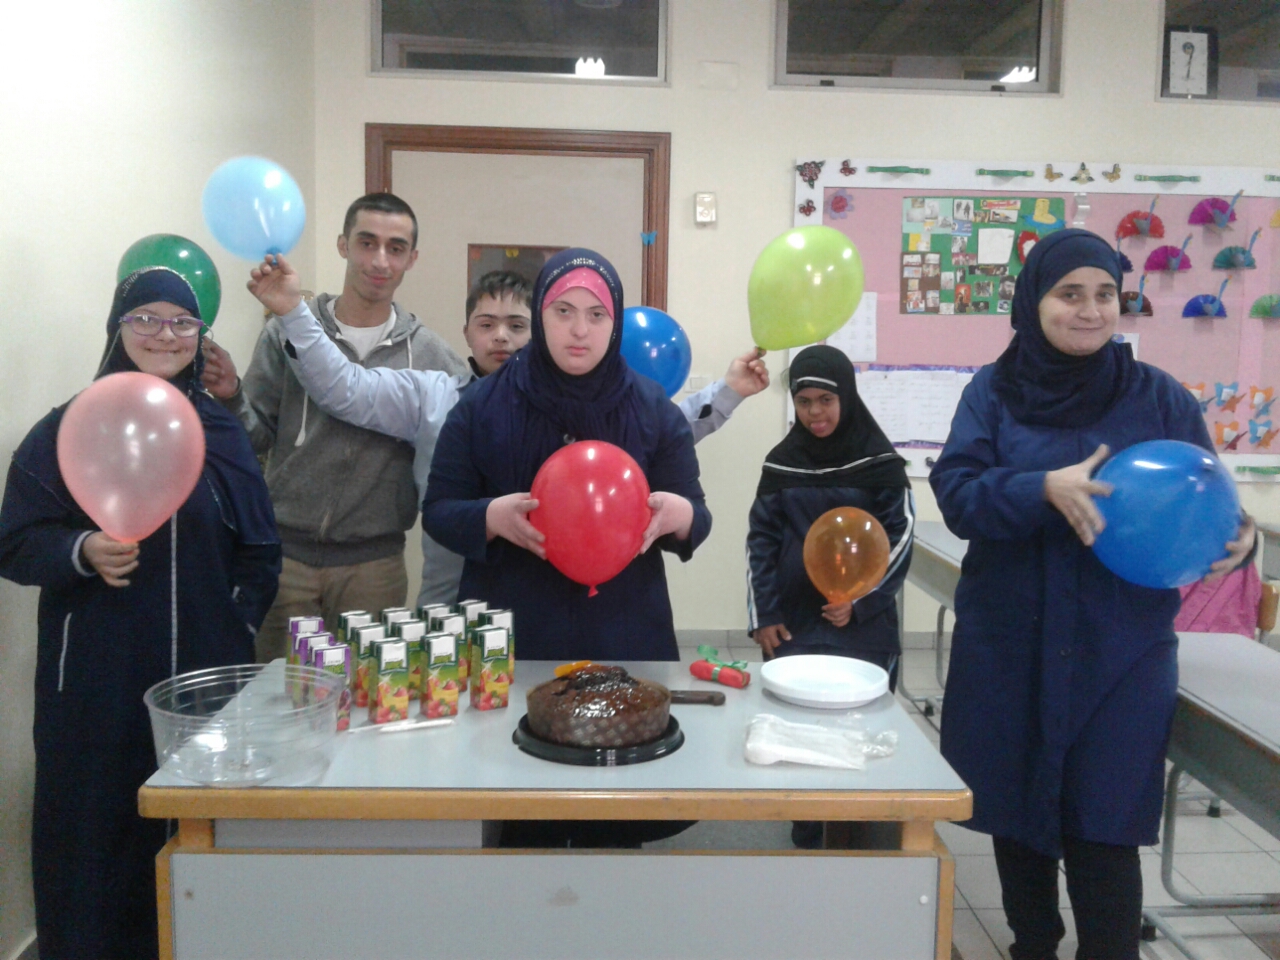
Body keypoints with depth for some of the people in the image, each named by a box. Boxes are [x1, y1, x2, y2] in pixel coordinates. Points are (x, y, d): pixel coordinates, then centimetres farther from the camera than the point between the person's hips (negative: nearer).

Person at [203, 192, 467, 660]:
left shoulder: (430, 354, 0)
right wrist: (231, 398, -16)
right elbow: (257, 437, 2)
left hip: (375, 564, 1)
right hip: (286, 554, 0)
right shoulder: (287, 333, -1)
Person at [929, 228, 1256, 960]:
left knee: (1103, 830, 0)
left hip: (1121, 652, -1)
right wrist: (1045, 488, -28)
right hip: (1009, 646, 2)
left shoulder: (1161, 397, 0)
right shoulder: (994, 391, 0)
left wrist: (1236, 539, -21)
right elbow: (955, 492, -11)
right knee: (1015, 812, 14)